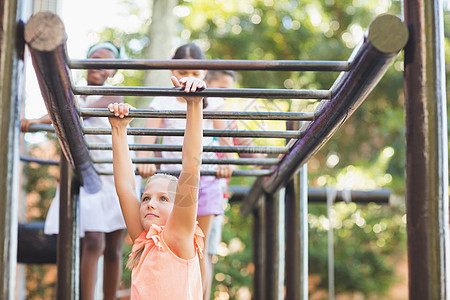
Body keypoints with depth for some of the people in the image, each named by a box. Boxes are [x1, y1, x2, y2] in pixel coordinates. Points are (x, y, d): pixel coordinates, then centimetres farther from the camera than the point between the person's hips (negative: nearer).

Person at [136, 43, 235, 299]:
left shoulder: (212, 101, 6)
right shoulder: (163, 102, 2)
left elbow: (224, 135, -1)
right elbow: (149, 136, -9)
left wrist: (227, 161, -21)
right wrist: (144, 161, -29)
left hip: (205, 178, 1)